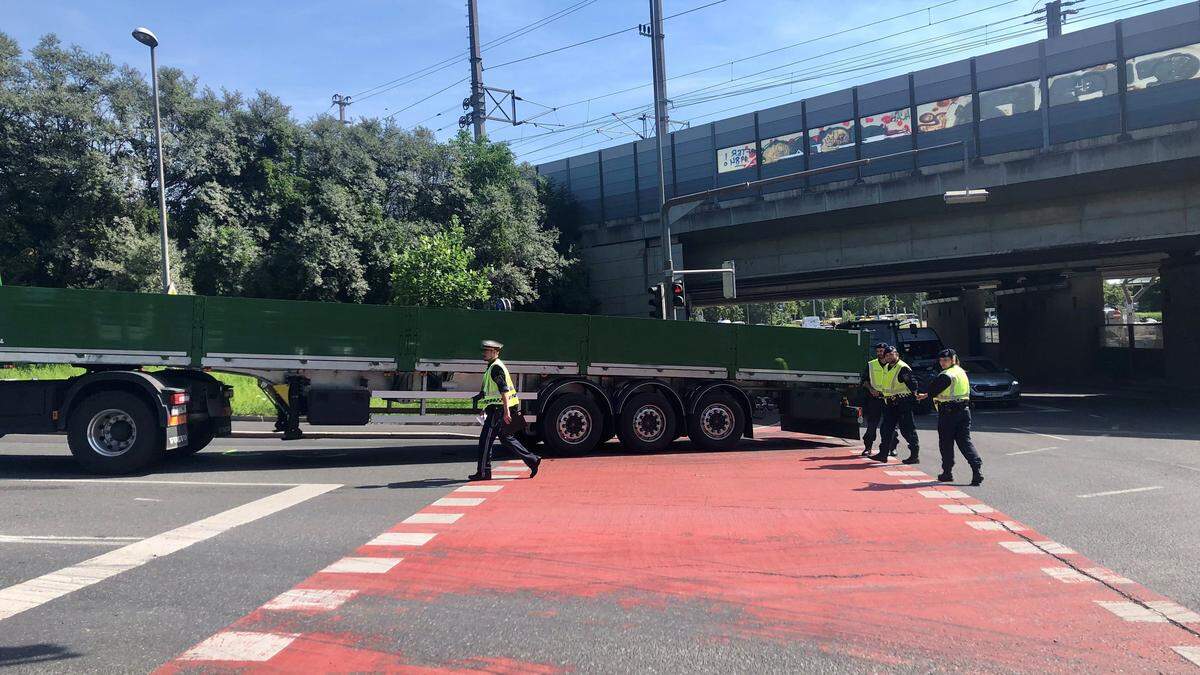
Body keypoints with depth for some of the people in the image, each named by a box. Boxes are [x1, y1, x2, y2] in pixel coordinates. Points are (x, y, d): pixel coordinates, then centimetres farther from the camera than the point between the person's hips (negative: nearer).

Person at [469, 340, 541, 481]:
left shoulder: (496, 367, -15)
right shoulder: (493, 367, 18)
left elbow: (504, 390, -24)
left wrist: (506, 411, -28)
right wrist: (480, 396, 23)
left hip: (499, 410, -10)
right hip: (497, 409, 10)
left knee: (486, 439, -3)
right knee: (506, 438, 15)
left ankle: (483, 473, 4)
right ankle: (532, 460, 14)